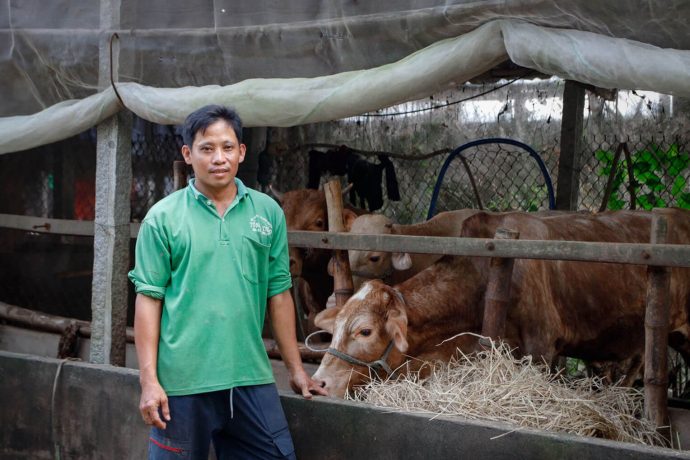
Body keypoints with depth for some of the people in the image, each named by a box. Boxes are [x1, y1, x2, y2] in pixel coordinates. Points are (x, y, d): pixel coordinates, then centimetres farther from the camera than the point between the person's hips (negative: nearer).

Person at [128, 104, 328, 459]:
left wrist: (296, 369, 11)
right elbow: (148, 300, -4)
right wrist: (148, 380, -9)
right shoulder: (163, 217, -1)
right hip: (183, 382, -2)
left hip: (251, 377, 3)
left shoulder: (268, 213, 7)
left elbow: (278, 294, 11)